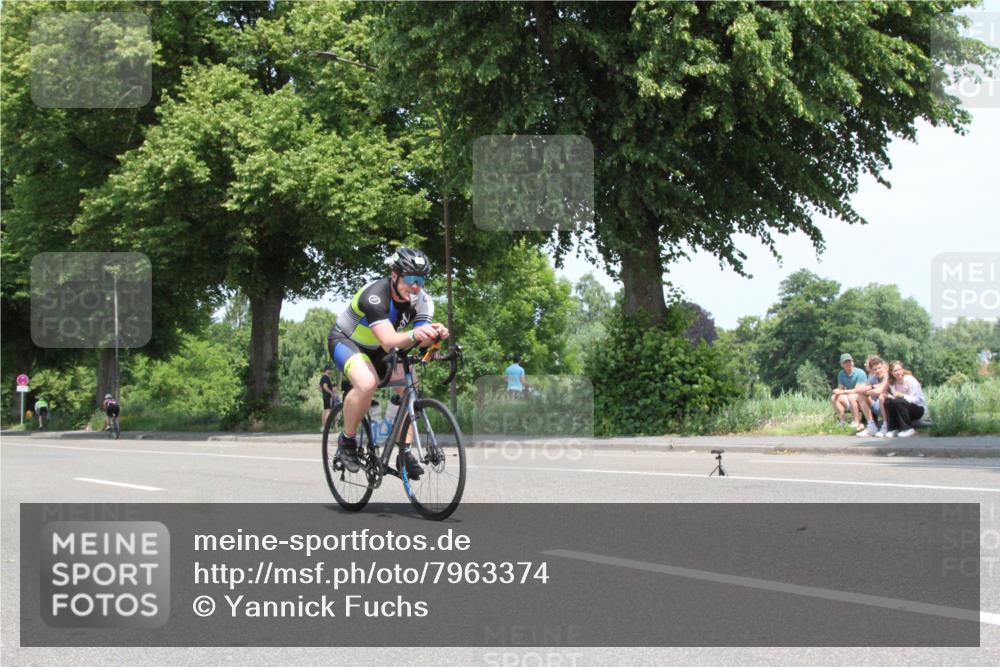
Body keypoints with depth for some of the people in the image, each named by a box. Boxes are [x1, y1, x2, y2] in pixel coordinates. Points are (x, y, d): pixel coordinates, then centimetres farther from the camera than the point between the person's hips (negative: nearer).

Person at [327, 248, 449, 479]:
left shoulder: (422, 301, -16)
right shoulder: (374, 295, -35)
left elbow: (423, 340, -28)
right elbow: (389, 341, -46)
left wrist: (436, 334, -51)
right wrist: (413, 334, -65)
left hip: (377, 349, 6)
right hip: (346, 340, -6)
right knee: (367, 383, -33)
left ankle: (405, 452, -5)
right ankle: (346, 440, -12)